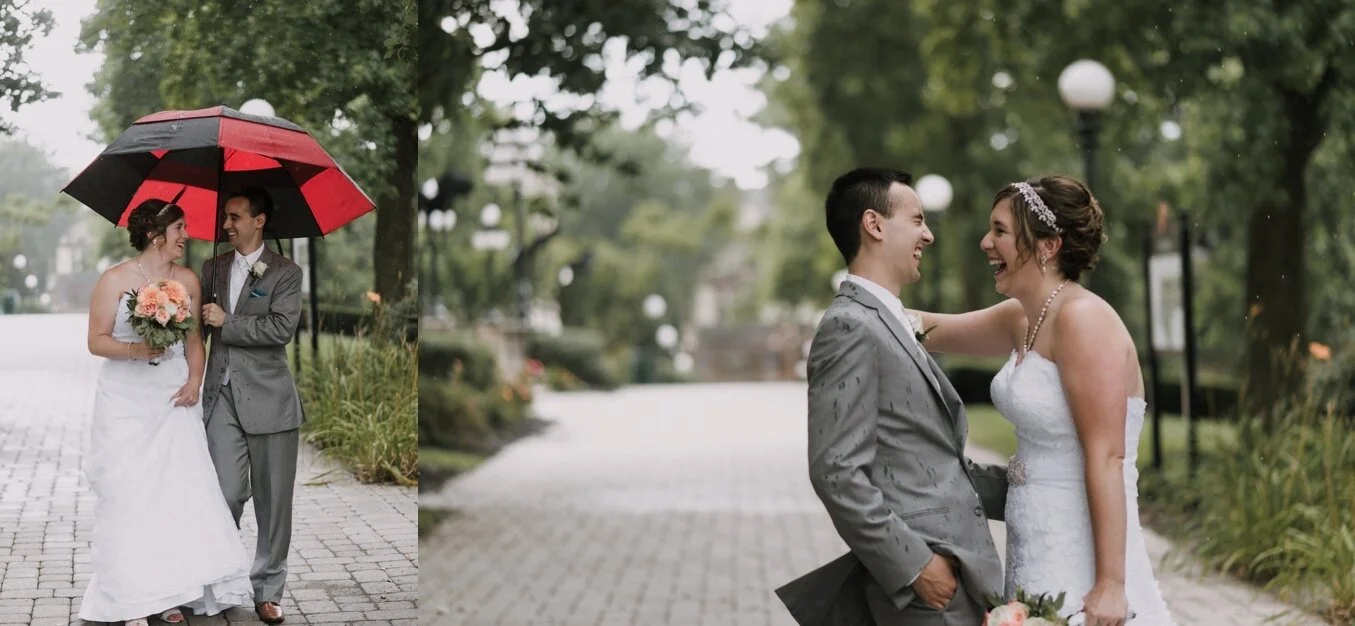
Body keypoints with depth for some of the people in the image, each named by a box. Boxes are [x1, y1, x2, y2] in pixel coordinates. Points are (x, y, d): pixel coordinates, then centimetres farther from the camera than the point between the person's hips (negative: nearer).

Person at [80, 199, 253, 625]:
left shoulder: (188, 280, 8)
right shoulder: (115, 279, -4)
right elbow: (97, 341, -4)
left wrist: (194, 380, -3)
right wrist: (135, 350, -21)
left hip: (174, 401, 4)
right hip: (126, 403, -3)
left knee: (180, 491, -2)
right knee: (129, 494, -3)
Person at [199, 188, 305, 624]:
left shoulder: (286, 273, -1)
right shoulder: (213, 269, 13)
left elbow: (282, 328, -13)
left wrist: (226, 323, -11)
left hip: (268, 399, -2)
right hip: (223, 396, 2)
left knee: (273, 501, 3)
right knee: (226, 495, -4)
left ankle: (268, 589, 14)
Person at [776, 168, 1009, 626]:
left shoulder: (888, 326, 17)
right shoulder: (850, 327, -12)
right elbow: (837, 472, -20)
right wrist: (915, 566, -19)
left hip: (961, 576, 9)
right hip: (928, 589, -9)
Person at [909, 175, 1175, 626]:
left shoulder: (1082, 319, -17)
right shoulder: (1023, 320, 7)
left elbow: (1106, 458, -21)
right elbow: (933, 332, 24)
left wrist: (1111, 584, -23)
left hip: (1081, 561, -8)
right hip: (1036, 556, 8)